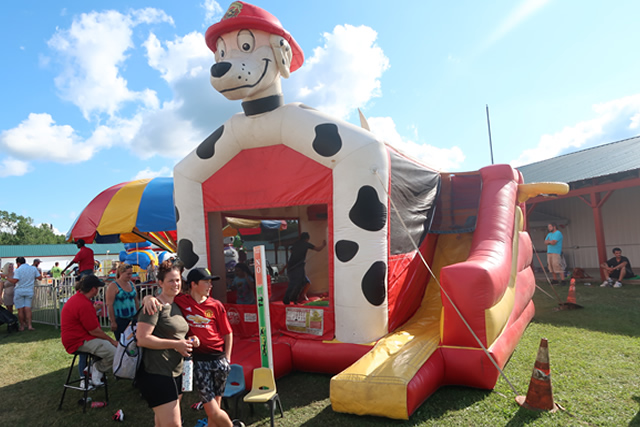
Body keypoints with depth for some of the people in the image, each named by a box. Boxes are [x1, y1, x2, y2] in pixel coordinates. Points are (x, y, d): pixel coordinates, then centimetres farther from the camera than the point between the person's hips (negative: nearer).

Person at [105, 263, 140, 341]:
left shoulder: (131, 284, 11)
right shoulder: (113, 286, -8)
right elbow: (109, 305, -12)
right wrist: (113, 322, -15)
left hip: (132, 319, 6)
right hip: (119, 320, -6)